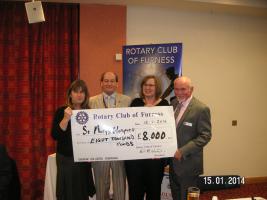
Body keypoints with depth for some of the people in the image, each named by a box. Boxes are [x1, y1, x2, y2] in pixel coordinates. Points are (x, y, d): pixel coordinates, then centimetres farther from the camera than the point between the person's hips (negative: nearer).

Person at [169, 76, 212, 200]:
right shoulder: (173, 103, 6)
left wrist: (183, 152, -22)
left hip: (188, 164, -6)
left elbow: (205, 136, -17)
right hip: (173, 162, 6)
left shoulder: (201, 109, -15)